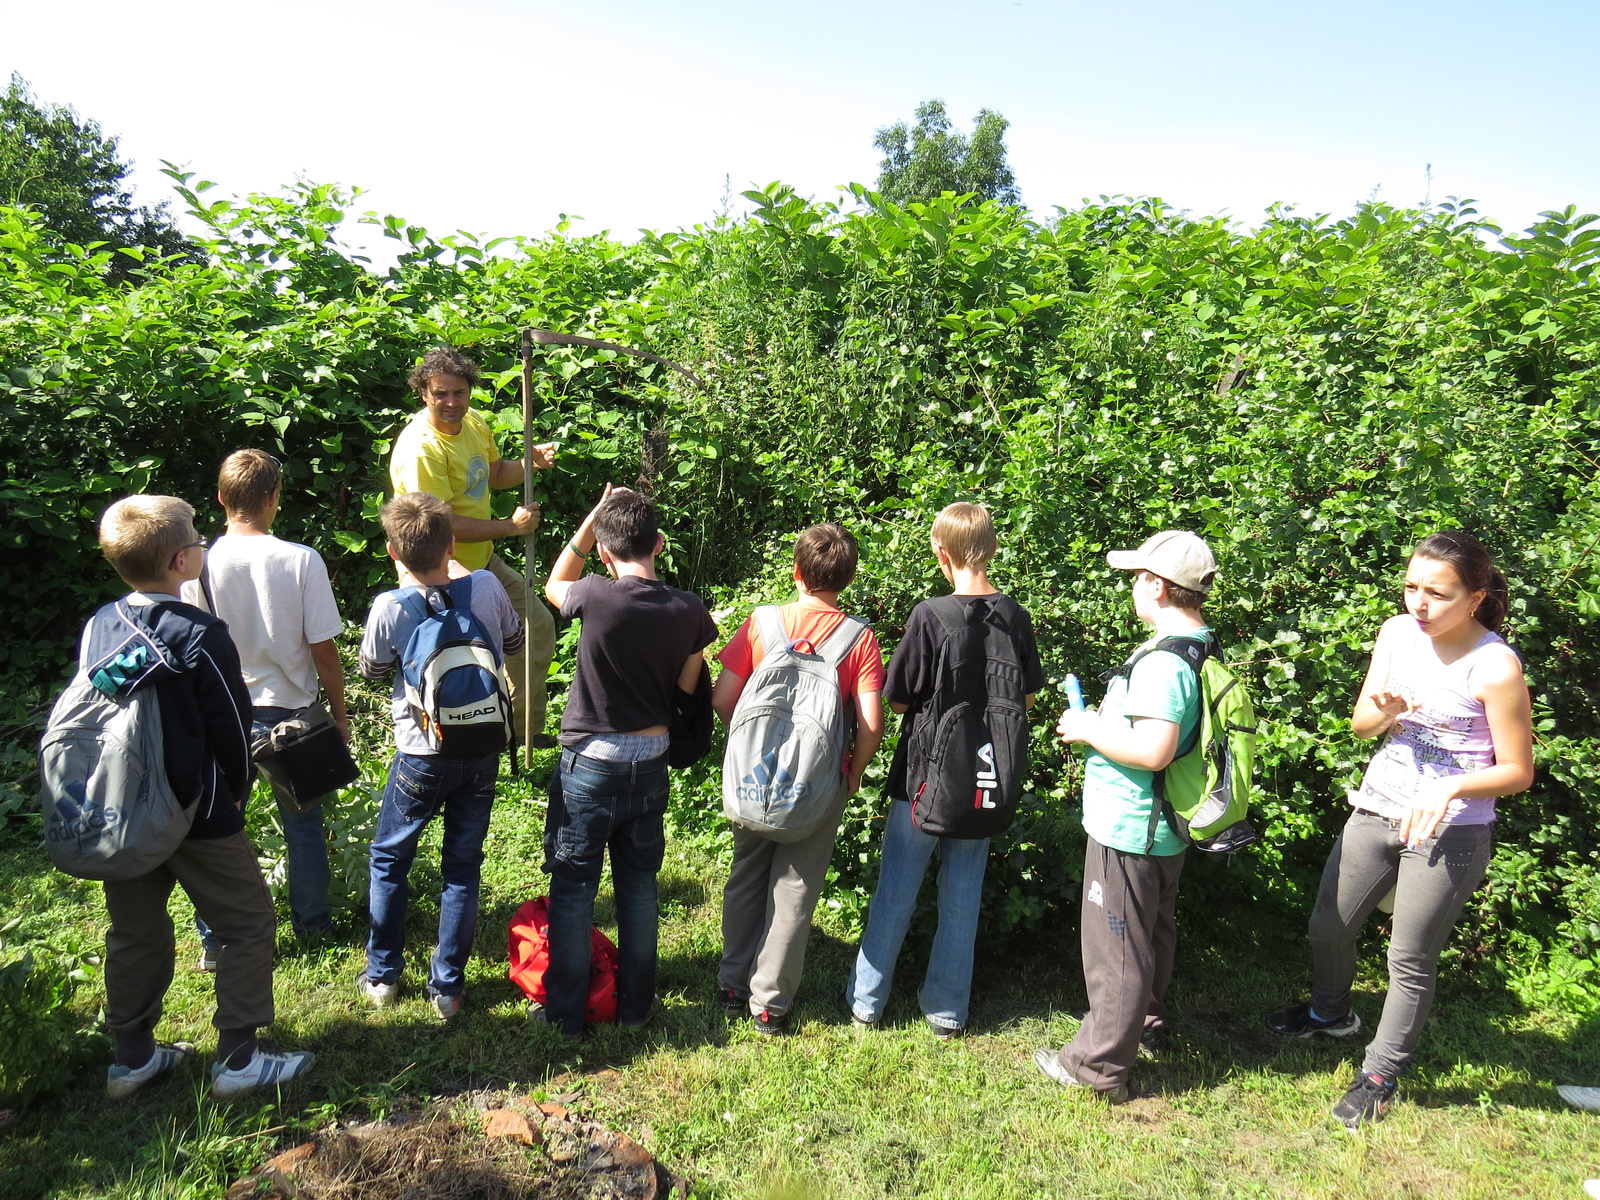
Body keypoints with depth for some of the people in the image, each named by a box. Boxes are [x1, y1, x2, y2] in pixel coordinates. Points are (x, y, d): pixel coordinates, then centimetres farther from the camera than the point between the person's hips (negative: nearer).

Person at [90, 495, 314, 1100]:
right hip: (197, 816, -7)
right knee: (248, 924, 8)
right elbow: (233, 728, -13)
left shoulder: (98, 627, -1)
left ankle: (131, 1056, 34)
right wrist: (235, 795, 4)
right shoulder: (201, 636, -20)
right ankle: (238, 1060, 13)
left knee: (133, 931, 21)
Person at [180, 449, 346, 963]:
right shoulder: (301, 560, -17)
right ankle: (312, 925, 31)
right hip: (290, 711, -1)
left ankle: (215, 940, 28)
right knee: (303, 823, 17)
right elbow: (323, 649, -13)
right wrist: (339, 711, 1)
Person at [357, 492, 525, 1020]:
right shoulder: (486, 586, -12)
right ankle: (448, 987, 21)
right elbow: (514, 641, 8)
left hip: (422, 757, -2)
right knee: (462, 868, 14)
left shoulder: (390, 607, -18)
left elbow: (372, 669, 3)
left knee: (387, 860, 21)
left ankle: (383, 976, 31)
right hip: (482, 752, 2)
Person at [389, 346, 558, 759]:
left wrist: (530, 462, -3)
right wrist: (510, 527, -23)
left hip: (484, 561, 9)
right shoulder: (420, 449, -27)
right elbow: (444, 524, -30)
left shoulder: (474, 423, 1)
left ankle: (523, 728, 33)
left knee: (537, 626, 17)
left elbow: (495, 473, 18)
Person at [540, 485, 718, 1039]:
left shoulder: (598, 597, -21)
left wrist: (592, 519, 1)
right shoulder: (689, 610, -10)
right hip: (651, 764, 4)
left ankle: (565, 1013, 23)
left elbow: (555, 584, 3)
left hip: (589, 766, -4)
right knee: (639, 885, 18)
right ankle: (635, 1004, 31)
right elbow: (687, 687, 2)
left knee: (573, 890, 11)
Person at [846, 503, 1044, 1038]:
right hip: (984, 780, 4)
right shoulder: (1015, 617, -6)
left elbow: (897, 698, -12)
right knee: (962, 895, 15)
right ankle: (948, 1007, 27)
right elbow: (1028, 698, 6)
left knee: (895, 890, 11)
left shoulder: (930, 616, -18)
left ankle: (867, 998, 25)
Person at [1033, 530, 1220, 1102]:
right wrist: (1108, 719, 9)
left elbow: (1153, 750, -33)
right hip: (1165, 827, 10)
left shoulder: (1163, 661, -26)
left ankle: (1098, 1065, 18)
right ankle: (1144, 1021, 48)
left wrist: (1089, 730, -19)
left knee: (1114, 946, 4)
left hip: (1129, 829, -10)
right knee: (1152, 932, 27)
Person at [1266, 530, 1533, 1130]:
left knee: (1410, 960, 9)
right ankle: (1330, 1012, 48)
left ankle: (1381, 1073, 31)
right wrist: (1385, 711, -18)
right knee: (1328, 926, 18)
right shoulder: (1397, 632, -3)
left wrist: (1449, 788, -28)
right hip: (1376, 811, 6)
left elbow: (1517, 771, -11)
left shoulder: (1496, 666, -18)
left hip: (1447, 833, -5)